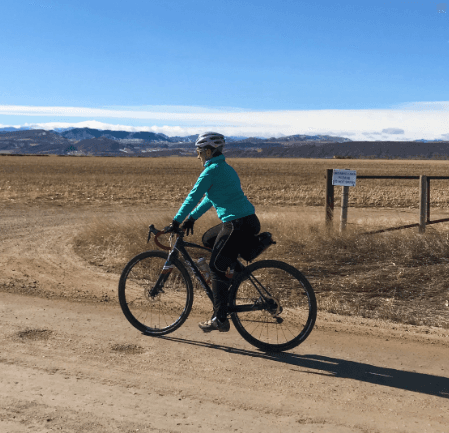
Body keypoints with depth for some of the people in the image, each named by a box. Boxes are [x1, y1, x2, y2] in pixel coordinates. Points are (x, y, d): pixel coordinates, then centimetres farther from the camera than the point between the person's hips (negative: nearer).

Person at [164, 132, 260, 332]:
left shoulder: (212, 170, -10)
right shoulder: (225, 168, 19)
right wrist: (192, 218, 25)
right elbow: (210, 198, 26)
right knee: (208, 239, 26)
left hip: (239, 224, -9)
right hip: (248, 221, 9)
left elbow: (194, 196, -10)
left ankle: (220, 319, -1)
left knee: (217, 267, -2)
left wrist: (176, 222, -4)